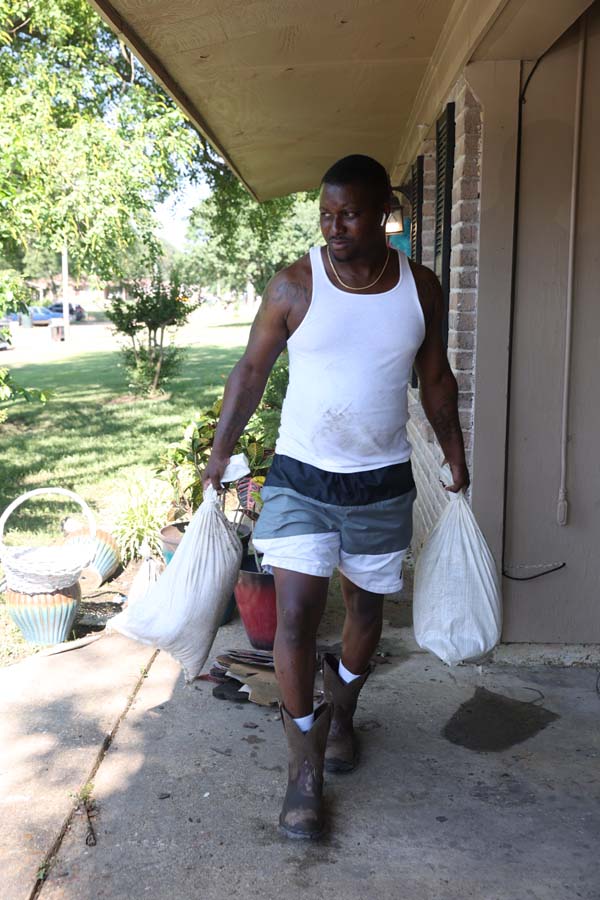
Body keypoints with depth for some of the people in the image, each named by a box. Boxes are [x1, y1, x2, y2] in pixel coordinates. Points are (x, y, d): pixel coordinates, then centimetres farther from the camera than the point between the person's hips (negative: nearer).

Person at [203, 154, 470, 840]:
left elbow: (435, 379, 9)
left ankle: (340, 710, 44)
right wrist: (219, 454, 1)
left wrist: (456, 460, 12)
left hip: (383, 484, 3)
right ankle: (305, 766, 13)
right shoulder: (294, 286, -9)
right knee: (295, 615, -6)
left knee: (366, 607, 15)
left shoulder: (420, 289, -2)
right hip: (300, 477, -2)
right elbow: (251, 370, 0)